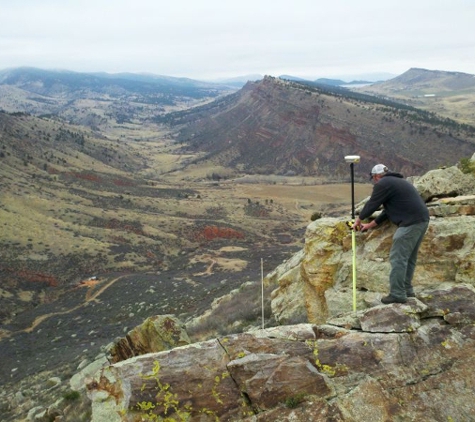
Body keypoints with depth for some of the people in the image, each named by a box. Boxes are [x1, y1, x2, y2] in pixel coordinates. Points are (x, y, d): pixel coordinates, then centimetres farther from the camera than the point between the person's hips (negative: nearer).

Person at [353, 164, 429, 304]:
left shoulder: (383, 184, -5)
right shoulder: (397, 181, 26)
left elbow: (372, 204, 0)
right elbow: (388, 209, 28)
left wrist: (359, 219, 17)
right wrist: (371, 224, 30)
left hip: (410, 223, -10)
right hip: (422, 220, 10)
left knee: (398, 258, -6)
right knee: (409, 258, 17)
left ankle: (397, 294, -6)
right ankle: (407, 290, 24)